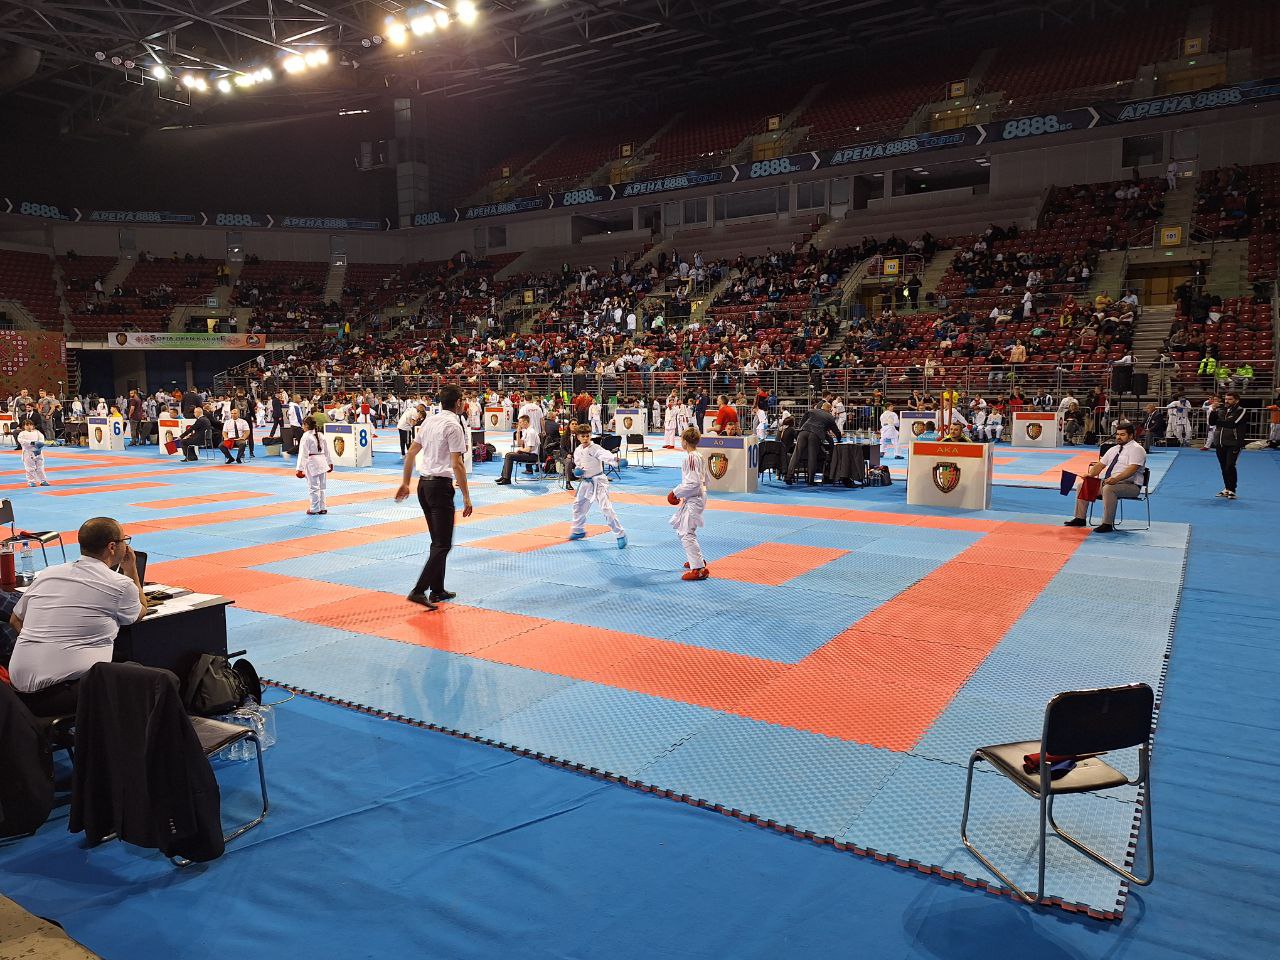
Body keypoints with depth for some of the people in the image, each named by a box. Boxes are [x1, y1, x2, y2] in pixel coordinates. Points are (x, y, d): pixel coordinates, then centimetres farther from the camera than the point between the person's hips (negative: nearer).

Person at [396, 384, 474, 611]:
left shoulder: (428, 421, 11)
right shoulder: (453, 425, -12)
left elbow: (411, 453, 15)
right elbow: (457, 465, -16)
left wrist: (405, 483, 23)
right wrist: (466, 497, -12)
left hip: (423, 484, 8)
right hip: (440, 486, -8)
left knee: (438, 541, 18)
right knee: (443, 545, -4)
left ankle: (437, 590, 23)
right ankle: (419, 591, -11)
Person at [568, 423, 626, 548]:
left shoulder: (595, 448, -17)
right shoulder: (578, 450, 3)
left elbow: (606, 455, -37)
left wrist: (616, 460, -58)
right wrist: (577, 471, -7)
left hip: (598, 481, -7)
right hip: (585, 482, 7)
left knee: (606, 508, -18)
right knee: (578, 505, 20)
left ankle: (620, 534, -9)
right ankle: (578, 530, 44)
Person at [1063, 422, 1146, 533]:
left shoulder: (1136, 449, -7)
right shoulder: (1114, 449, 18)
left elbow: (1132, 469, -22)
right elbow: (1100, 465, 17)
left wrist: (1116, 479, -37)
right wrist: (1090, 475, -4)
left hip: (1130, 485, -9)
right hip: (1108, 482, 9)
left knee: (1108, 488, -38)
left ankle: (1107, 524, -32)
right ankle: (1080, 518, 2)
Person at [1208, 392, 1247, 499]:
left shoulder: (1241, 411, -4)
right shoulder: (1220, 409, 10)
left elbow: (1231, 423, -19)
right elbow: (1211, 422, 3)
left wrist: (1218, 422, -8)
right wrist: (1213, 411, -9)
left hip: (1233, 444, -5)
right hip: (1220, 443, 5)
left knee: (1230, 467, -11)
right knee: (1223, 467, 10)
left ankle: (1232, 490, -4)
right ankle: (1227, 488, 21)